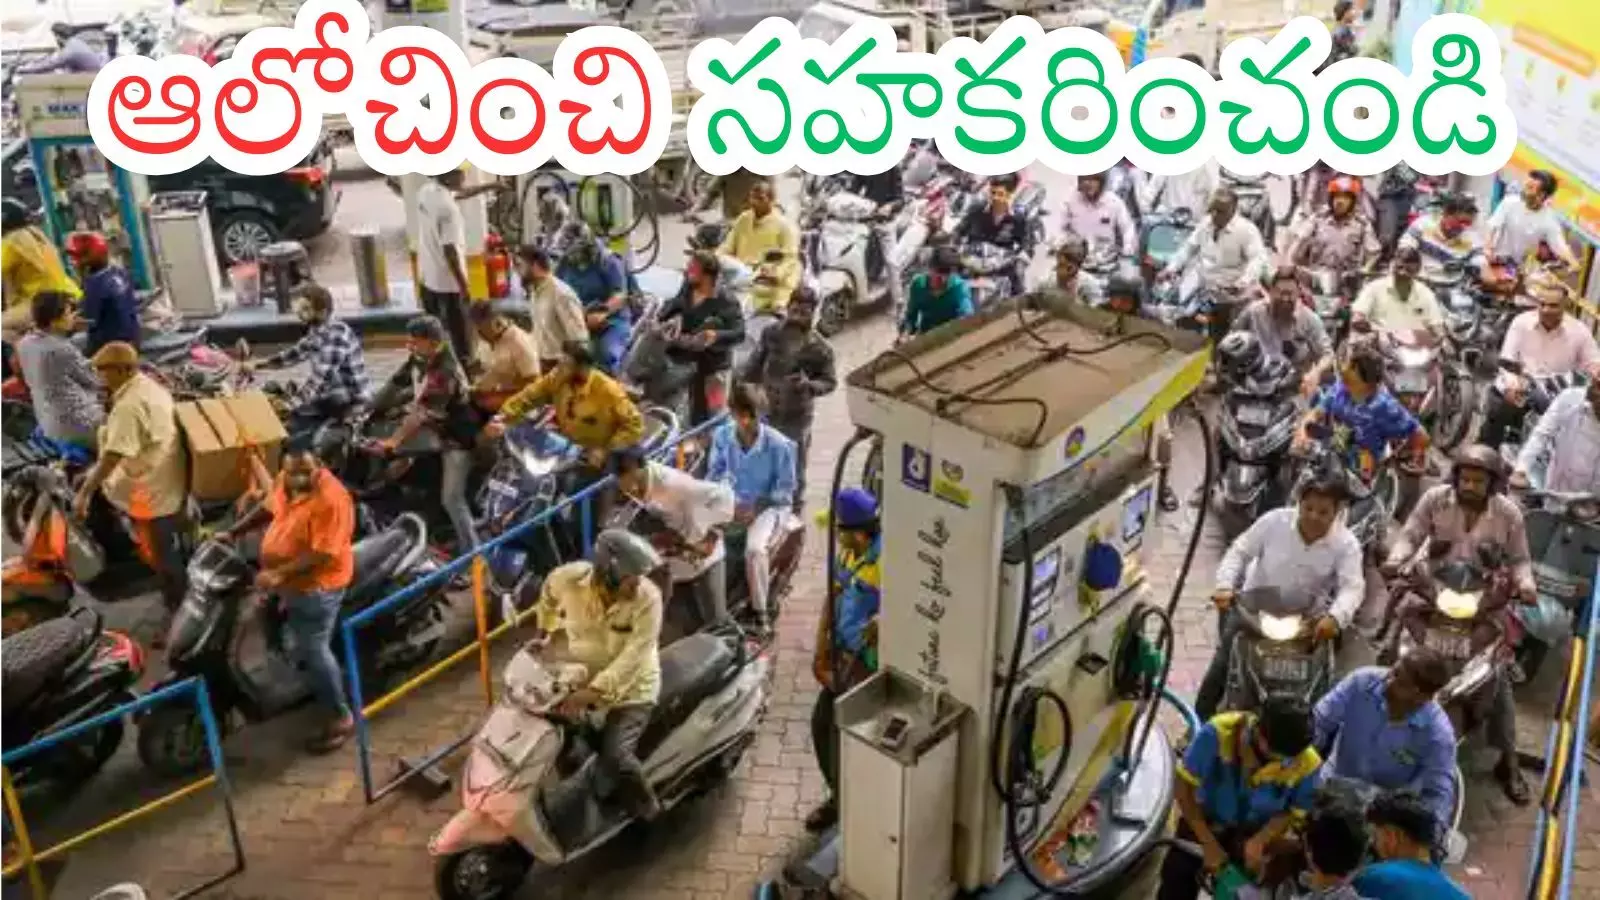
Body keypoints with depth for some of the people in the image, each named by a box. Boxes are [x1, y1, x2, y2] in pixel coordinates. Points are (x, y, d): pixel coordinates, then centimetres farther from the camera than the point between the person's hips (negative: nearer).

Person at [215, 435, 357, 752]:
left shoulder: (331, 500, -31)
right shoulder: (285, 482, -4)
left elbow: (322, 554, -31)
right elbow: (267, 509, 16)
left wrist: (279, 574, -33)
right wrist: (232, 532, 8)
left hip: (316, 586, -9)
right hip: (289, 580, 9)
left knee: (313, 652, -1)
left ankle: (341, 718, 12)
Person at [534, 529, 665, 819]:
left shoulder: (647, 598, -30)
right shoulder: (569, 578, -23)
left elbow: (633, 657, -33)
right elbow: (549, 591, 4)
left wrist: (591, 692, -40)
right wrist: (546, 629, 12)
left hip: (631, 686, -4)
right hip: (580, 674, 4)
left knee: (615, 755, -19)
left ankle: (648, 811, 7)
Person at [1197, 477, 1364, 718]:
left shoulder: (1346, 544, -15)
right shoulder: (1275, 520, -14)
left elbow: (1352, 587, -27)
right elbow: (1239, 552, -8)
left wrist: (1335, 617, -48)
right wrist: (1225, 585, -25)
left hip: (1303, 616, 1)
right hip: (1253, 606, 0)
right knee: (1224, 662, -9)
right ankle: (1200, 721, 5)